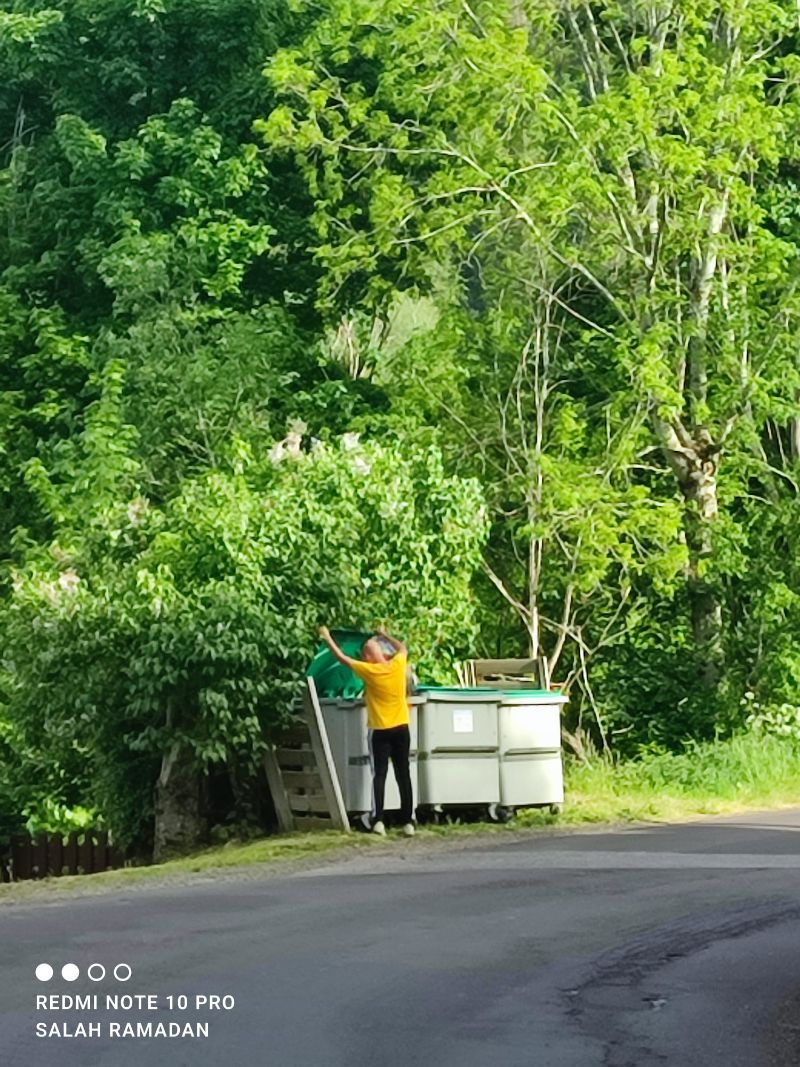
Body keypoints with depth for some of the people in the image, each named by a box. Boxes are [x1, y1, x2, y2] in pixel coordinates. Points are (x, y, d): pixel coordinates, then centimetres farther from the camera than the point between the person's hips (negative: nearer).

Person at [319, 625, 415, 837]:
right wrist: (385, 636, 32)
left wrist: (327, 638, 10)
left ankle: (377, 820, -5)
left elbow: (342, 657, -2)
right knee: (403, 775, 4)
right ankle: (408, 822, 4)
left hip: (380, 731, -3)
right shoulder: (398, 665, -5)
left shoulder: (369, 671, -13)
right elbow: (403, 648, 19)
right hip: (401, 729, 3)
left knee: (379, 774, 1)